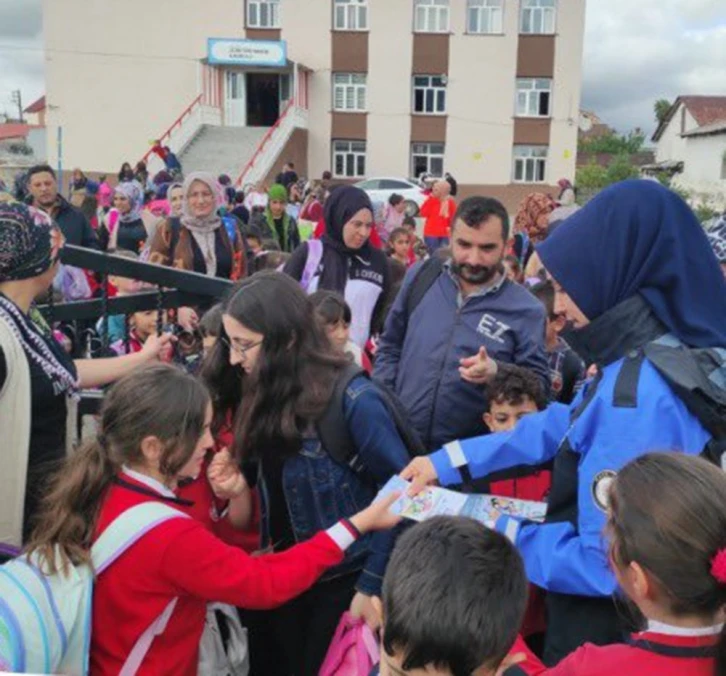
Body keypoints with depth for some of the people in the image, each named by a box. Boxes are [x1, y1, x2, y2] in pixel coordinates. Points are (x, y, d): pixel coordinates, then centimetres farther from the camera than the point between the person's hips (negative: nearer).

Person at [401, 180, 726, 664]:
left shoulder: (640, 396, -32)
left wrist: (498, 538, -18)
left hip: (605, 633, -8)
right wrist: (449, 462, 8)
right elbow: (562, 426, 10)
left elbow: (607, 564, -32)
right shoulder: (644, 361, -1)